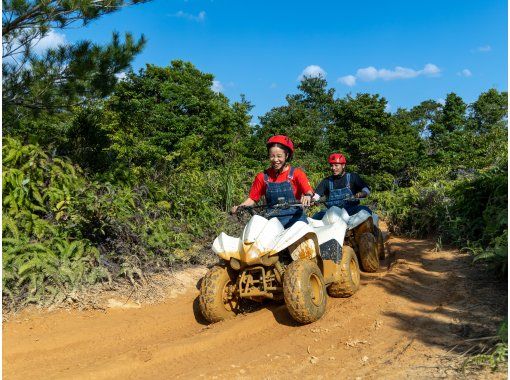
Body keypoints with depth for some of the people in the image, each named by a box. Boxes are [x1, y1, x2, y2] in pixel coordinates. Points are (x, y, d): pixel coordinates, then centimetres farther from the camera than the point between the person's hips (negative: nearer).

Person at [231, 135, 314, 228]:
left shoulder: (296, 173, 0)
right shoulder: (263, 177, 6)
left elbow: (309, 192, -11)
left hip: (295, 218, -1)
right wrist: (239, 207, -6)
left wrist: (308, 196, -34)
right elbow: (252, 198, 11)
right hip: (273, 220, 1)